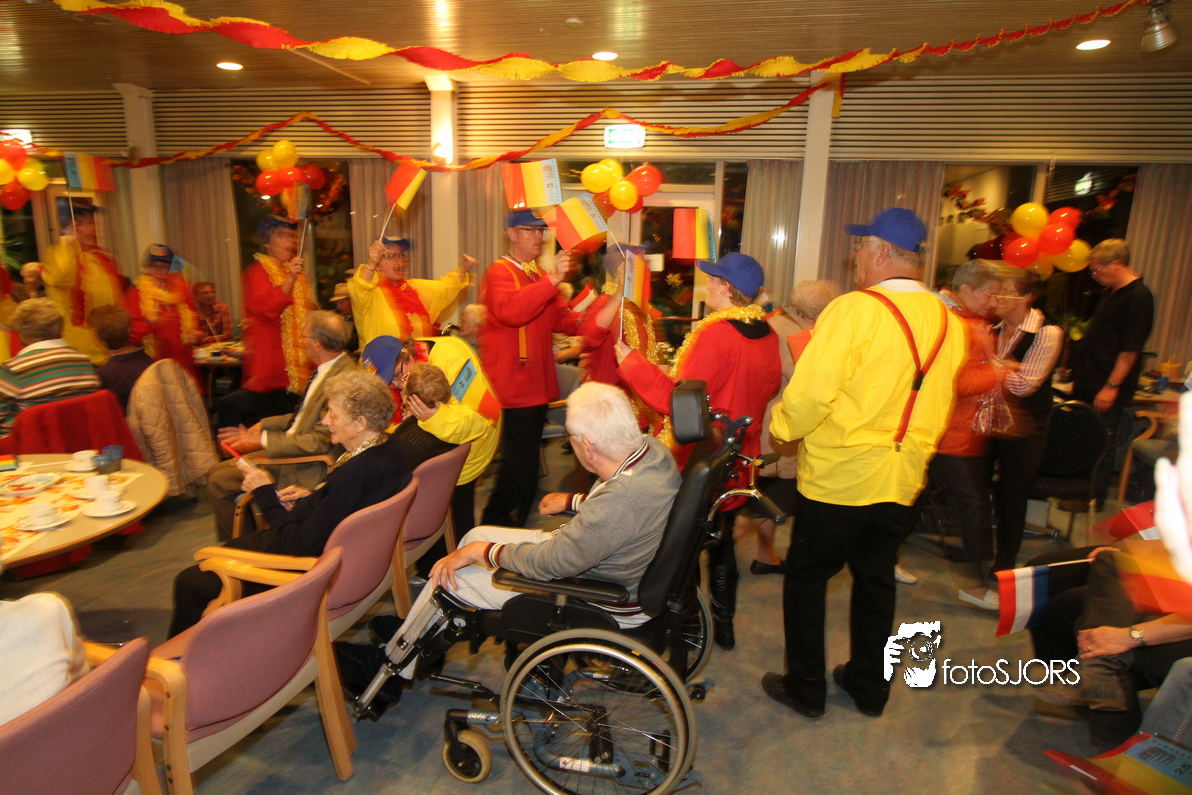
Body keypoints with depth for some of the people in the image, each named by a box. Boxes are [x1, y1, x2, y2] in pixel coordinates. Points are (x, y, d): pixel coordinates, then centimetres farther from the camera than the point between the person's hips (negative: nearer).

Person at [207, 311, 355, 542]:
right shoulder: (327, 369, 4)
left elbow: (319, 442, -26)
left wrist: (262, 440, -18)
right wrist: (262, 426, 8)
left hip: (308, 470, -10)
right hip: (292, 450, 10)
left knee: (219, 482, -6)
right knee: (216, 473, 14)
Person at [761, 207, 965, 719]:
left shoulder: (855, 309, -18)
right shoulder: (947, 322, 4)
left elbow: (811, 392, -24)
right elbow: (937, 407, 12)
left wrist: (783, 426, -5)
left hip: (839, 474, -6)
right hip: (901, 479, 7)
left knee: (806, 578, 11)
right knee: (876, 579, 21)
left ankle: (806, 689, 24)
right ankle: (869, 686, 36)